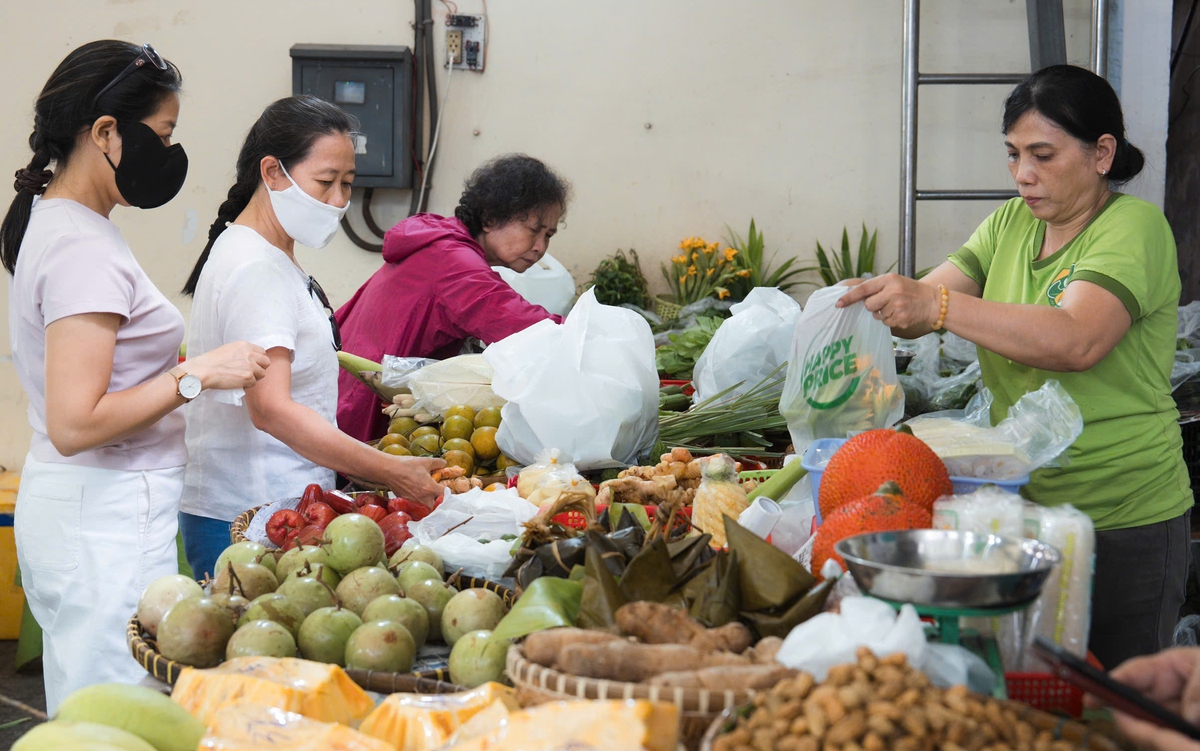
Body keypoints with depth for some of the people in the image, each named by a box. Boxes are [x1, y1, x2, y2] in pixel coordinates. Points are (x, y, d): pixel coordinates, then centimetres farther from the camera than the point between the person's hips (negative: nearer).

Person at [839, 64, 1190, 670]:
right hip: (1023, 504, 6)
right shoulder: (1010, 224, 10)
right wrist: (876, 305, -23)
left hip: (1125, 524, -6)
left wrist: (938, 306, -37)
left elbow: (1077, 340, -29)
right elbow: (929, 299, 0)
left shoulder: (1132, 228, -12)